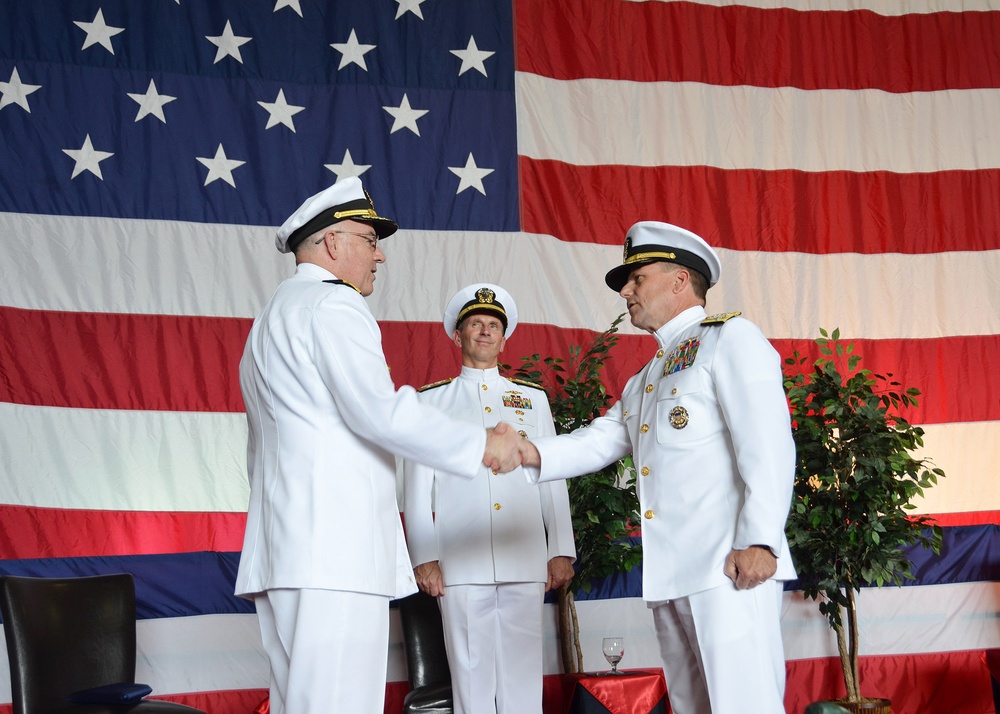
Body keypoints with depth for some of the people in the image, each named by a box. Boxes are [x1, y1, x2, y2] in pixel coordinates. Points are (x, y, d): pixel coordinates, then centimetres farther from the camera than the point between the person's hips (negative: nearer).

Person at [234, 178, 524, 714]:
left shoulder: (275, 314, 28)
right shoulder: (331, 304, -6)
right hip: (331, 550, -10)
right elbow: (380, 412, -17)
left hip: (287, 550, 10)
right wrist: (483, 446, -7)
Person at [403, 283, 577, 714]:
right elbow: (417, 486, 7)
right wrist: (424, 557, -2)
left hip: (526, 562, 1)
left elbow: (553, 477, 13)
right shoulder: (432, 400, 12)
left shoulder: (532, 398, 17)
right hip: (461, 563, -1)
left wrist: (561, 550, 5)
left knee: (523, 674, 1)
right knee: (472, 674, -1)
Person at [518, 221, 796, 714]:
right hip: (668, 576, 8)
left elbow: (767, 443, -11)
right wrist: (530, 452, -4)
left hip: (729, 566, -8)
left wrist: (759, 540, -20)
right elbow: (594, 444, 16)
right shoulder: (642, 383, 26)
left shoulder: (729, 337, 1)